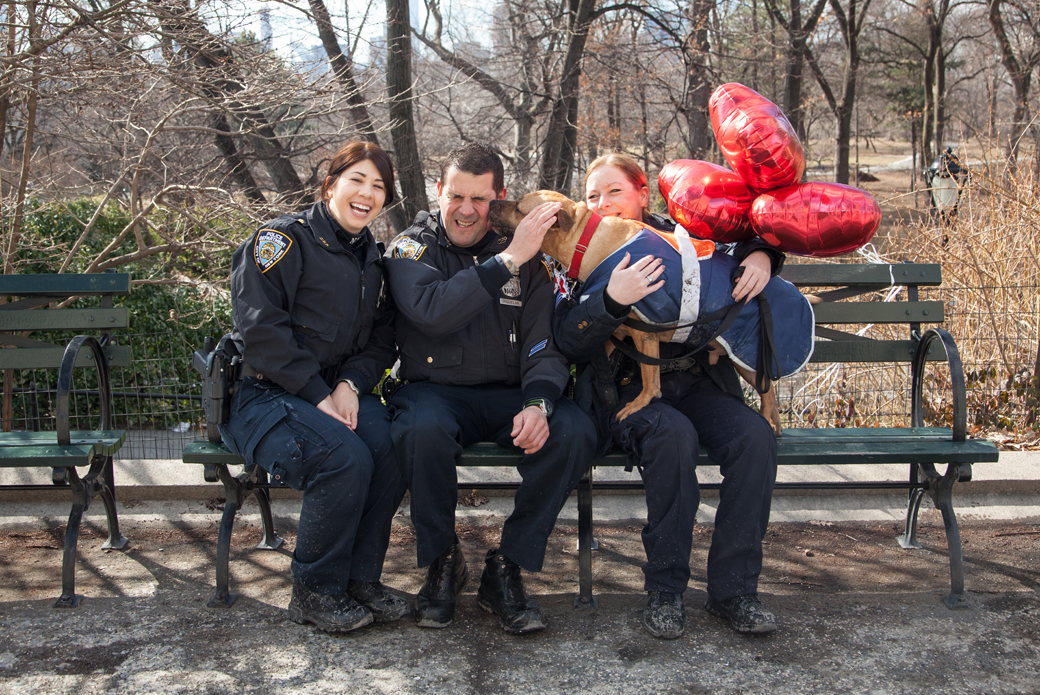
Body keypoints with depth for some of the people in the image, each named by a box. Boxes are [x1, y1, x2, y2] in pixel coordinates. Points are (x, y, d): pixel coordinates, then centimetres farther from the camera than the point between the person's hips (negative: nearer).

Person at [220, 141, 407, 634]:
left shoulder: (372, 259, 17)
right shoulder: (284, 239, -5)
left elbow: (381, 340, 13)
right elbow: (261, 329, -15)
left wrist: (350, 385, -9)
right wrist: (318, 397, -19)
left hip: (340, 391, 6)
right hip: (264, 393, -6)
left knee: (394, 447, -25)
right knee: (345, 458, -32)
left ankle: (361, 578, -9)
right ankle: (315, 592, -11)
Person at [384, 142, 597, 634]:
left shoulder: (527, 259, 9)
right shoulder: (411, 249, 2)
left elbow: (544, 343, 0)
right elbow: (432, 312, -20)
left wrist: (538, 403, -21)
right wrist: (507, 260, -24)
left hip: (507, 397, 2)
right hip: (434, 391, -2)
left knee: (575, 432, -27)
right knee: (423, 428, -37)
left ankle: (507, 568, -10)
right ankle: (442, 562, -10)